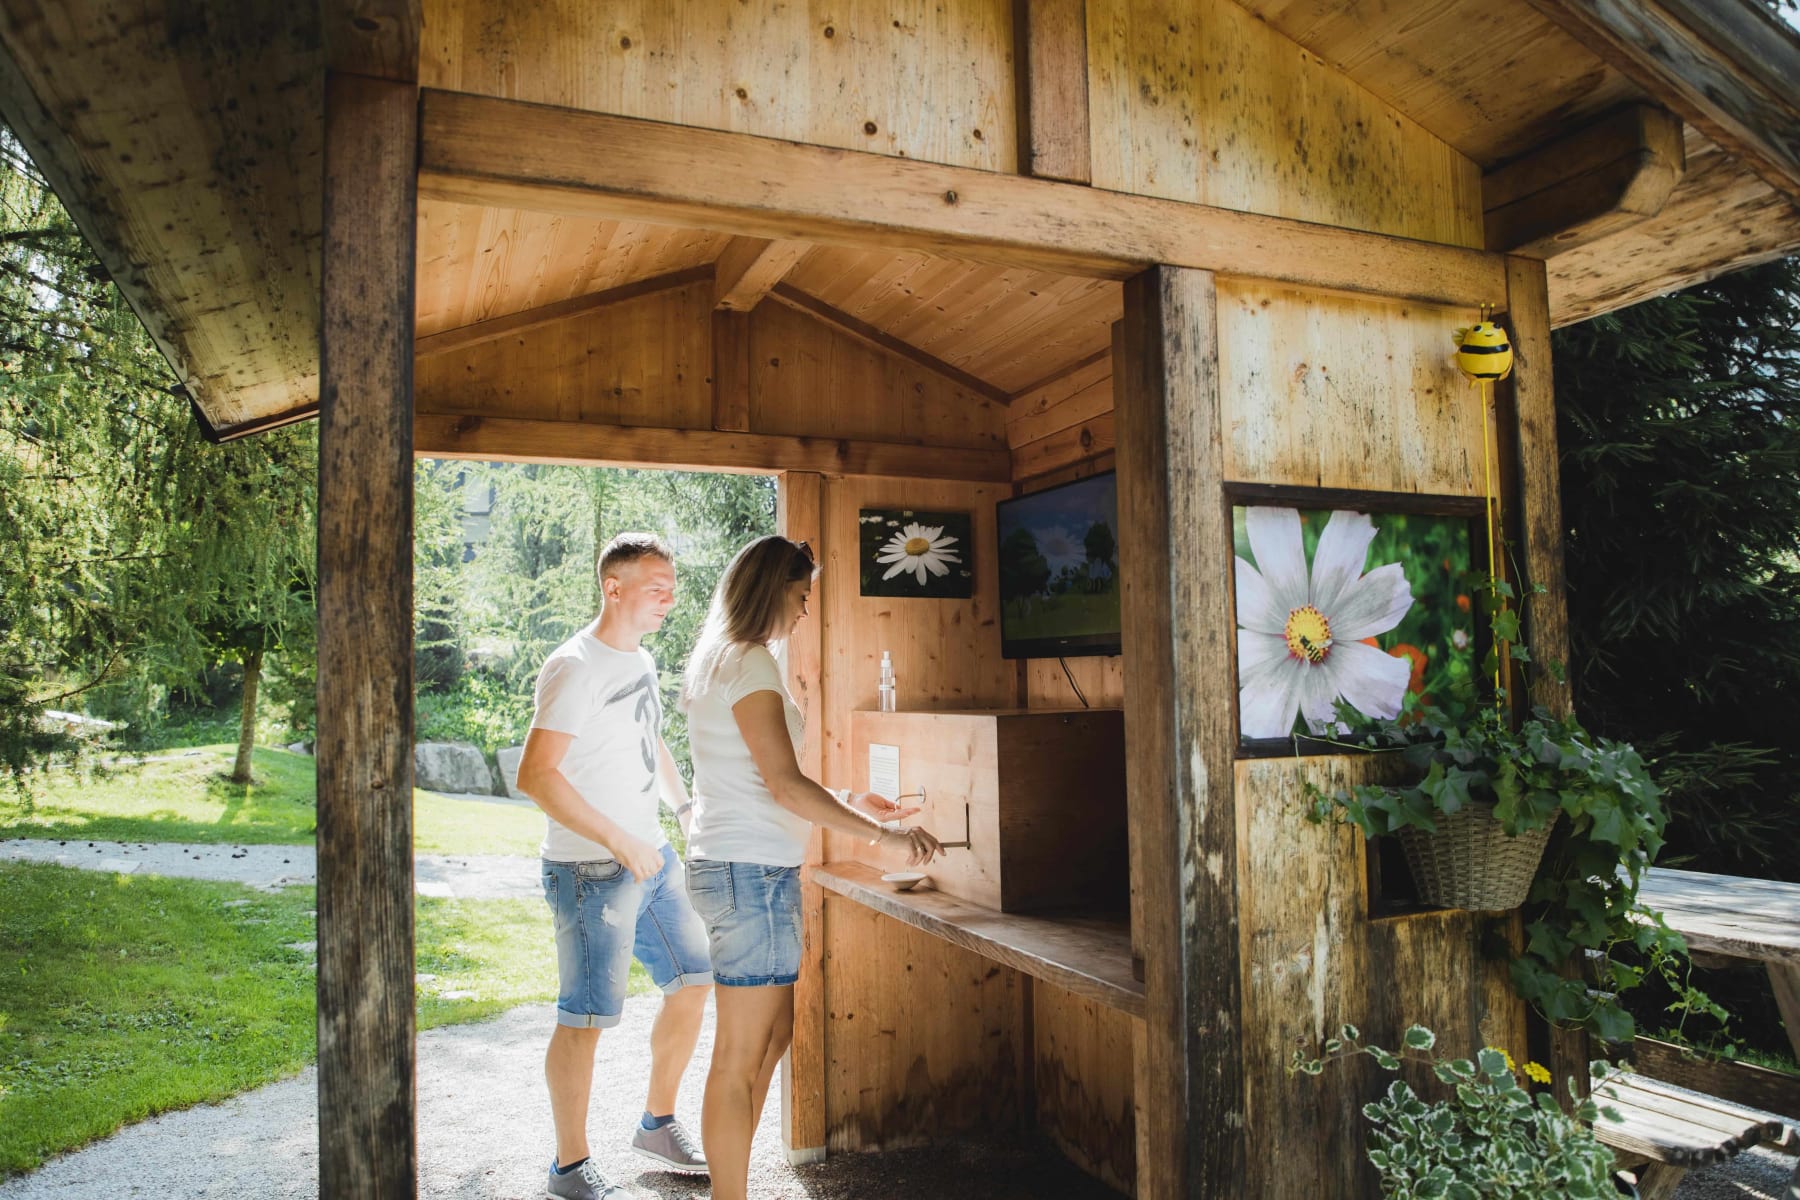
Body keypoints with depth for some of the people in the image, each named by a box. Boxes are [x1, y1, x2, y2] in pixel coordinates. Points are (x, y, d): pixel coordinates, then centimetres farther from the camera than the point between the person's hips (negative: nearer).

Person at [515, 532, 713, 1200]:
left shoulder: (642, 661, 11)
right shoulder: (575, 668, -17)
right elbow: (535, 775, -24)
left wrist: (686, 808, 13)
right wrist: (622, 843, -23)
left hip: (654, 858, 9)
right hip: (594, 871, -9)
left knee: (692, 980, 14)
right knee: (586, 1016, 1)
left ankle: (658, 1127, 32)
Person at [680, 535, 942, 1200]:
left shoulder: (717, 661, 16)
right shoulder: (751, 663, -14)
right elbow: (785, 785, -19)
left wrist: (849, 802, 18)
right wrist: (883, 834, -16)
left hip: (726, 865, 10)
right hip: (752, 871, -10)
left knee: (774, 1034, 17)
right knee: (741, 1055, -1)